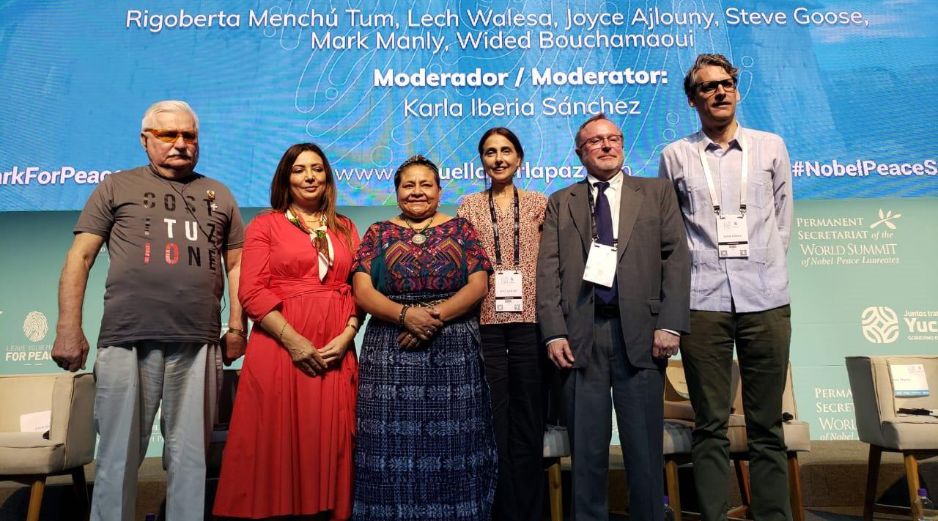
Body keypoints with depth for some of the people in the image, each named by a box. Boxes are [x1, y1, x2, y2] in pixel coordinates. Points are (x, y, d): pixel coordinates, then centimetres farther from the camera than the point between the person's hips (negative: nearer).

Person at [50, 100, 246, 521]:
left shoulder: (218, 195, 17)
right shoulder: (117, 187, 11)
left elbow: (235, 264, 16)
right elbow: (80, 257, 6)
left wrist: (236, 327, 7)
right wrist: (68, 328, -2)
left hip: (198, 343, 2)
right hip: (127, 339, -1)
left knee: (190, 457, 6)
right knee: (119, 454, 4)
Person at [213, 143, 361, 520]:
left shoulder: (345, 229, 15)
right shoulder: (265, 225, 6)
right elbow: (253, 293, -4)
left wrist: (346, 336, -7)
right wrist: (293, 340, -13)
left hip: (337, 352, 3)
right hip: (280, 348, -3)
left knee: (329, 444, 7)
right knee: (279, 443, 0)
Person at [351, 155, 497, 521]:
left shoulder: (460, 229, 10)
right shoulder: (378, 233, 10)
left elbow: (478, 285, 0)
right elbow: (362, 291, -1)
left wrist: (436, 315, -15)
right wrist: (406, 315, -17)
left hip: (454, 353, 0)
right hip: (391, 354, 0)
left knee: (452, 444, 3)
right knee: (395, 446, 1)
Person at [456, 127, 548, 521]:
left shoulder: (539, 203, 9)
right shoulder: (469, 206, 10)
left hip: (530, 319, 0)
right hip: (485, 322, 0)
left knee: (528, 419, 6)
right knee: (493, 419, 5)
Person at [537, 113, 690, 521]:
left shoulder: (657, 193, 13)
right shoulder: (561, 203, 15)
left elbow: (676, 259, 5)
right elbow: (548, 270, 5)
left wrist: (670, 324, -6)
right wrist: (554, 333, -6)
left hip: (639, 331, 0)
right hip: (580, 334, 1)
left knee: (644, 445, 6)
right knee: (586, 447, 7)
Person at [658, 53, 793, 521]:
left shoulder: (770, 146, 13)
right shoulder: (675, 156, 8)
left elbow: (783, 219, 16)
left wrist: (764, 269, 11)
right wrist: (697, 270, 5)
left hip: (766, 300, 2)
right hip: (702, 303, -1)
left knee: (767, 425, 7)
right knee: (710, 425, 4)